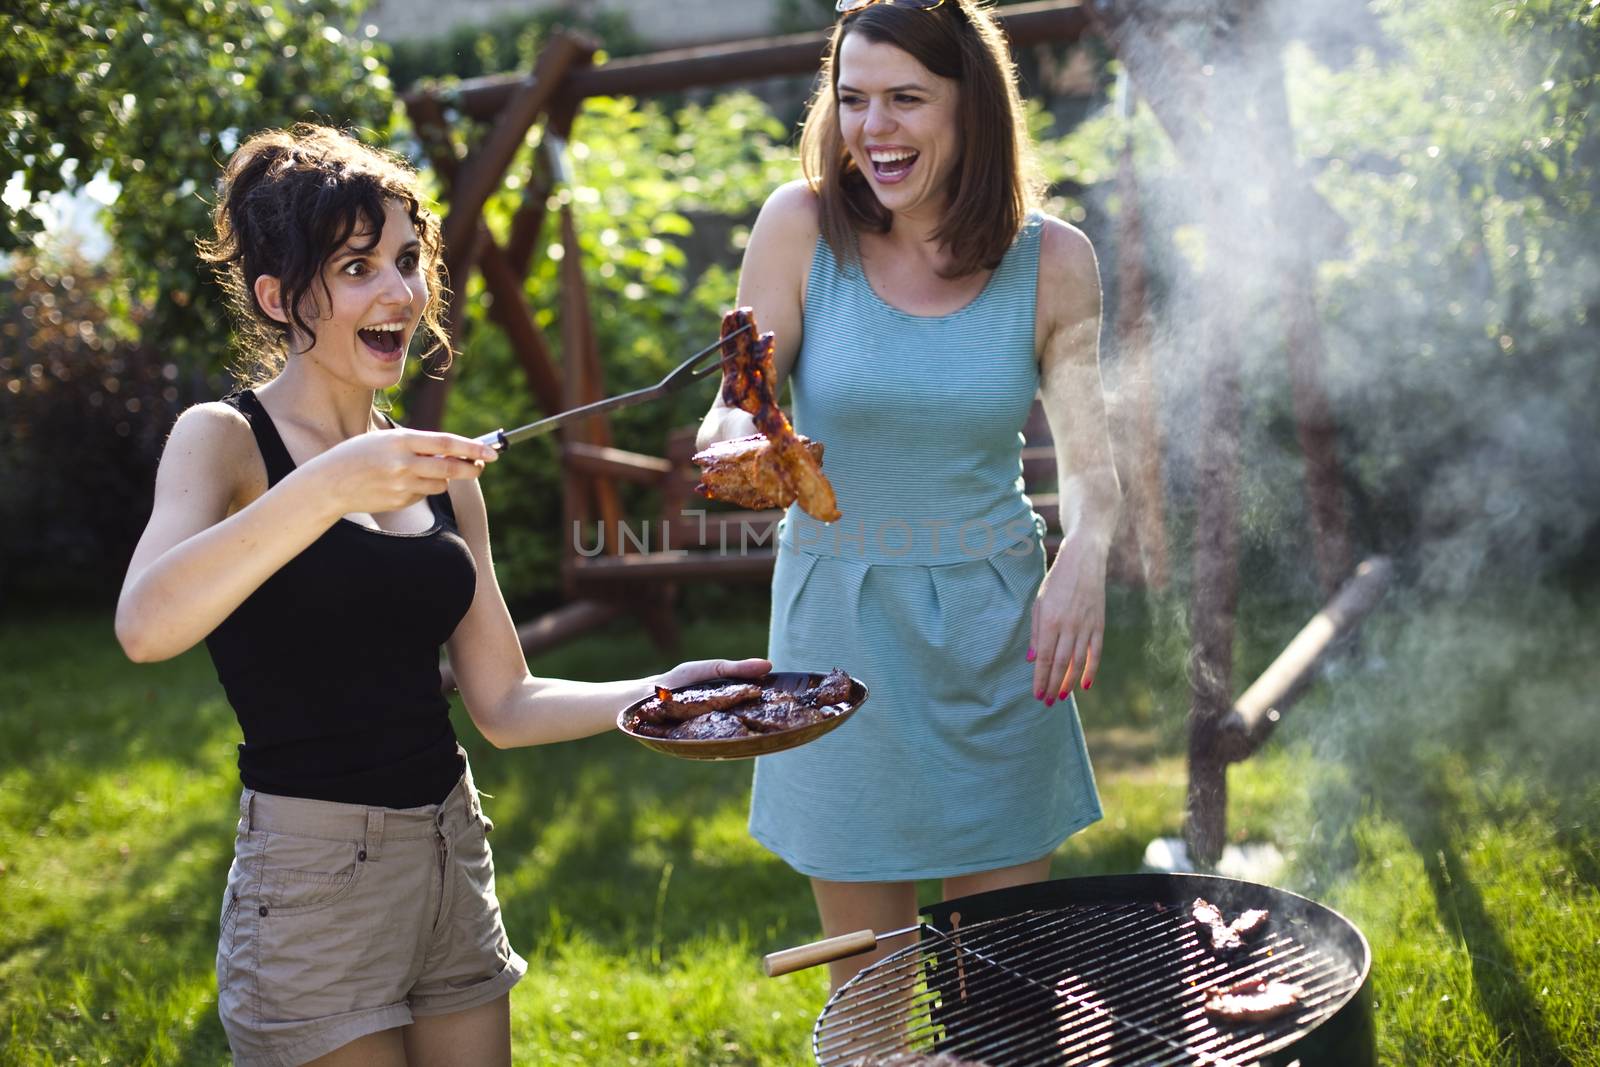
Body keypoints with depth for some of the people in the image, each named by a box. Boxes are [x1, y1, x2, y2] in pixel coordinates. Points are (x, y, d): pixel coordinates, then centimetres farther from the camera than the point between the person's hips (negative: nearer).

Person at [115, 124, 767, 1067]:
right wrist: (330, 486, -34)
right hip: (313, 878, -6)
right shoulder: (224, 440, -7)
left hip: (457, 868, 6)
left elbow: (506, 704, 9)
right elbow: (145, 627, -27)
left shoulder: (439, 475, 9)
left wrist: (659, 692, -5)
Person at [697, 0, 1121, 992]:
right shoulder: (802, 225, -8)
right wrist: (735, 438, -29)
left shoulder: (1051, 260, -5)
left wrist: (1085, 554, -29)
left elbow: (1087, 453, -8)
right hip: (840, 622, 0)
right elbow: (735, 410, -5)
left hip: (992, 626, 1)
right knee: (867, 979, 11)